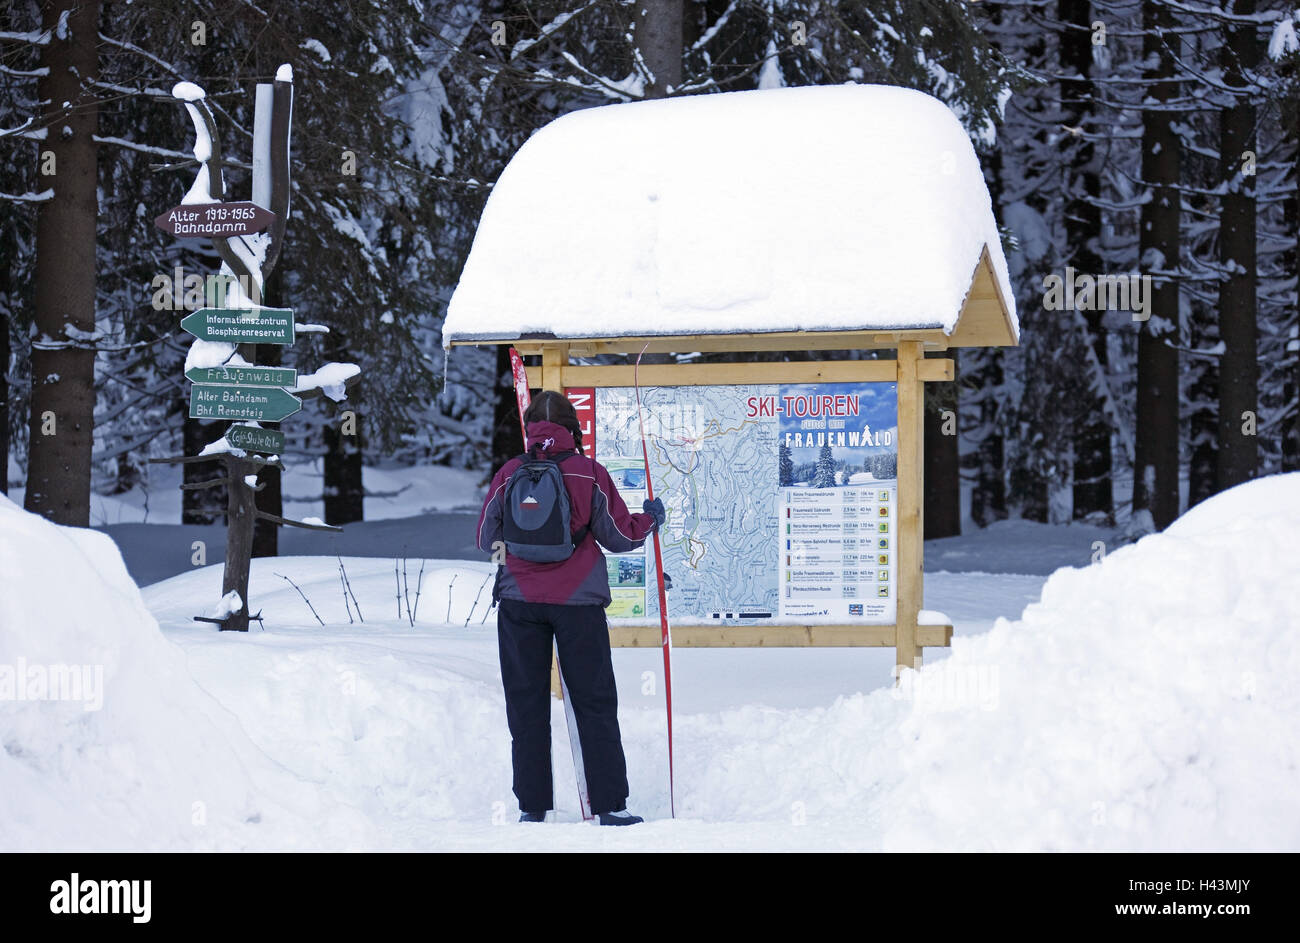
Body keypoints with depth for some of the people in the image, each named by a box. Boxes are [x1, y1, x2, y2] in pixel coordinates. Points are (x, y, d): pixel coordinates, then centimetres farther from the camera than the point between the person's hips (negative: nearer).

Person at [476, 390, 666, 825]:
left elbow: (486, 540, 9)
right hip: (578, 602, -1)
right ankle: (610, 805, 5)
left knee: (526, 705, 9)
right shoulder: (590, 473, -5)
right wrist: (651, 519, 21)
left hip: (520, 601, 1)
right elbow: (620, 535, 1)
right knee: (595, 703, 7)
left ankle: (532, 805, 7)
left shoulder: (508, 475, -1)